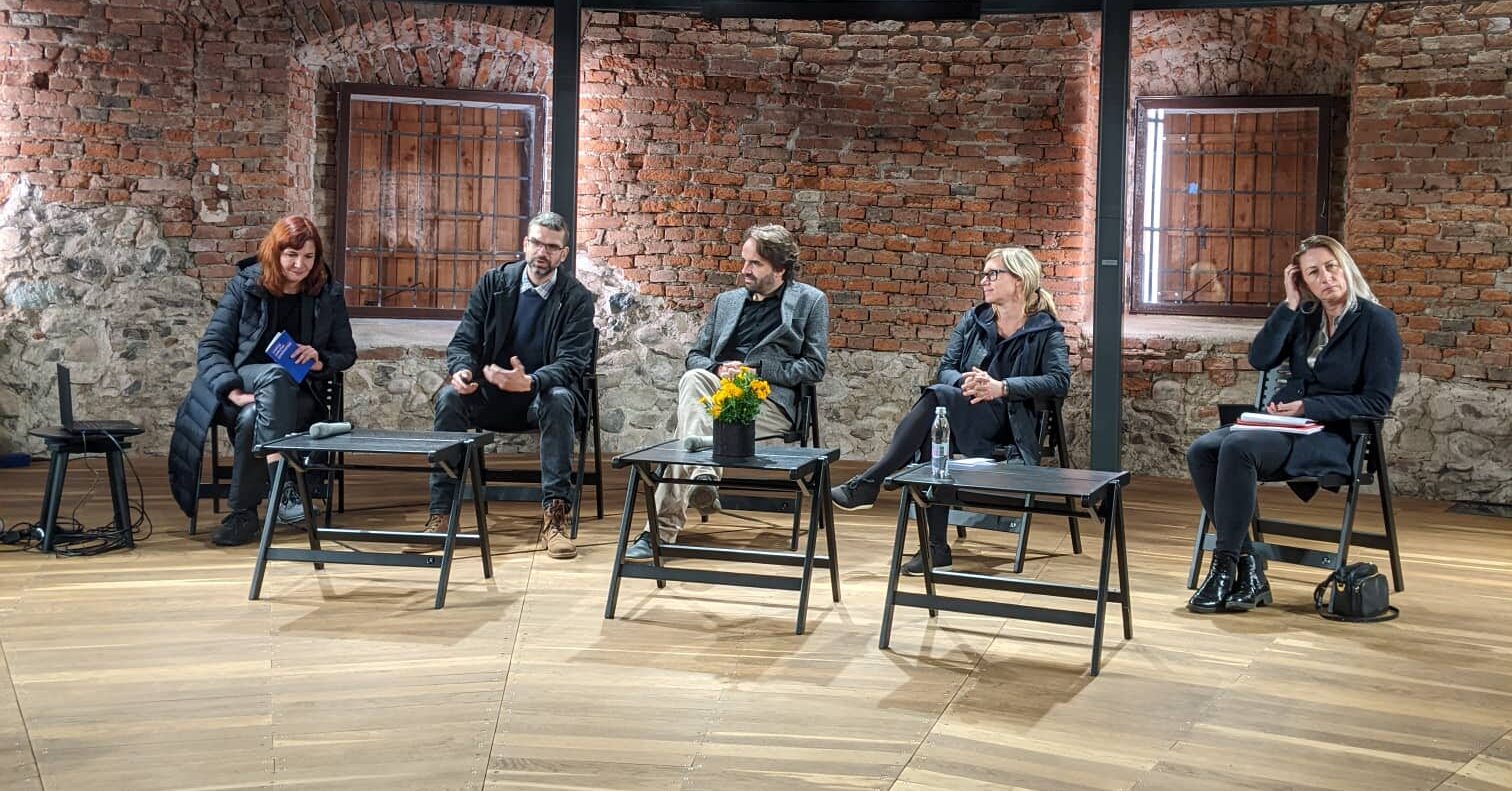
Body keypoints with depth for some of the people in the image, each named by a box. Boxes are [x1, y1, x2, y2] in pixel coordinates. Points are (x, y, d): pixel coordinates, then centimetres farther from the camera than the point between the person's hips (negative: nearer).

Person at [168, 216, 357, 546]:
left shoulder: (329, 293, 5)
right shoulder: (245, 286, 1)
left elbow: (347, 353, 12)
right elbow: (211, 345, -3)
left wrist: (321, 361, -12)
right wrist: (233, 391, -19)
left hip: (294, 395, 1)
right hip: (245, 379, -1)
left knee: (251, 419, -35)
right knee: (275, 374, -39)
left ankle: (243, 514, -26)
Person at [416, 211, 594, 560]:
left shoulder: (577, 298, -5)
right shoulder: (493, 283, 3)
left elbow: (572, 362, -15)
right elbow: (463, 341, 2)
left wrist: (529, 382, -36)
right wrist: (462, 370, -24)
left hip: (541, 395, -2)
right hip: (490, 393, 2)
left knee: (559, 399, -37)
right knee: (449, 397, -28)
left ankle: (555, 515, -35)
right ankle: (439, 516, -26)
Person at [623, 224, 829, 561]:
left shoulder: (810, 302, 12)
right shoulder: (727, 301, 27)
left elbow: (814, 367, 3)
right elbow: (695, 356, 24)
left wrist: (756, 369, -8)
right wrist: (718, 369, -1)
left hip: (770, 400, -4)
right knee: (693, 378, -34)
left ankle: (662, 529, -33)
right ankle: (701, 476, -45)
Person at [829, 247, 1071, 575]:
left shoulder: (1046, 330, 6)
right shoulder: (973, 320, 20)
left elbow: (1059, 380, -9)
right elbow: (945, 369, 11)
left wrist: (1001, 387, -19)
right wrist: (965, 383, -13)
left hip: (1010, 422, -4)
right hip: (966, 416, 4)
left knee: (936, 397, -32)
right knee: (931, 432, -33)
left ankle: (868, 483, -32)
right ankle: (935, 548, -30)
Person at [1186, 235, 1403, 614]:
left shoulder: (1377, 322, -3)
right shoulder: (1305, 317, 14)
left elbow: (1377, 403, -8)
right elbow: (1260, 359, 1)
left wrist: (1309, 408, -15)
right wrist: (1290, 304, -3)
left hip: (1333, 437, -7)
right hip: (1284, 425, 7)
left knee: (1238, 448, -33)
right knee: (1201, 450, -20)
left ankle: (1225, 566, -26)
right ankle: (1249, 569, -21)